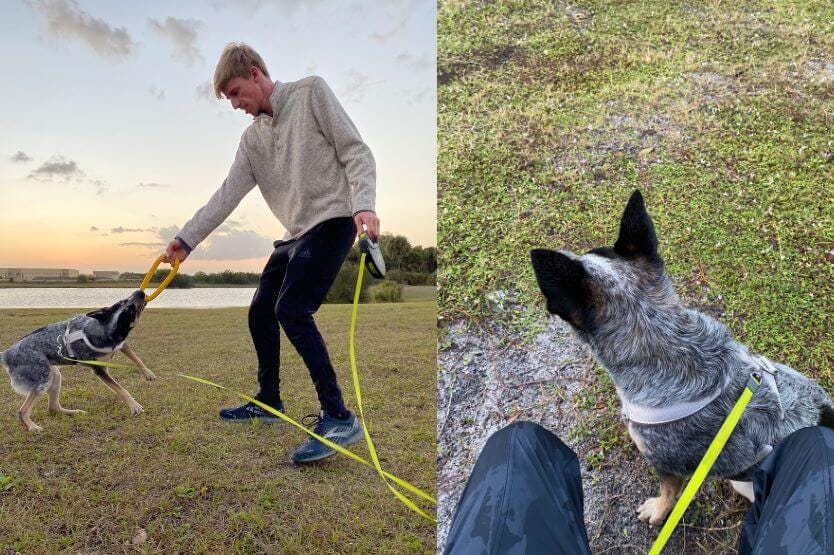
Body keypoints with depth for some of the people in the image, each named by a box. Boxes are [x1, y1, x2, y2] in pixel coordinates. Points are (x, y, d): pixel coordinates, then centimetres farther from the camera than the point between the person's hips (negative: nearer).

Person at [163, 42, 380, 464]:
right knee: (260, 313, 11)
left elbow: (355, 150, -7)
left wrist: (363, 204, -22)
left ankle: (338, 417, -18)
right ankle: (269, 401, 28)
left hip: (332, 220, -8)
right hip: (296, 233, 8)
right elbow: (227, 195, 13)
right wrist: (186, 239, 7)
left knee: (292, 310, -21)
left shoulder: (311, 92, -1)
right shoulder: (252, 138, 17)